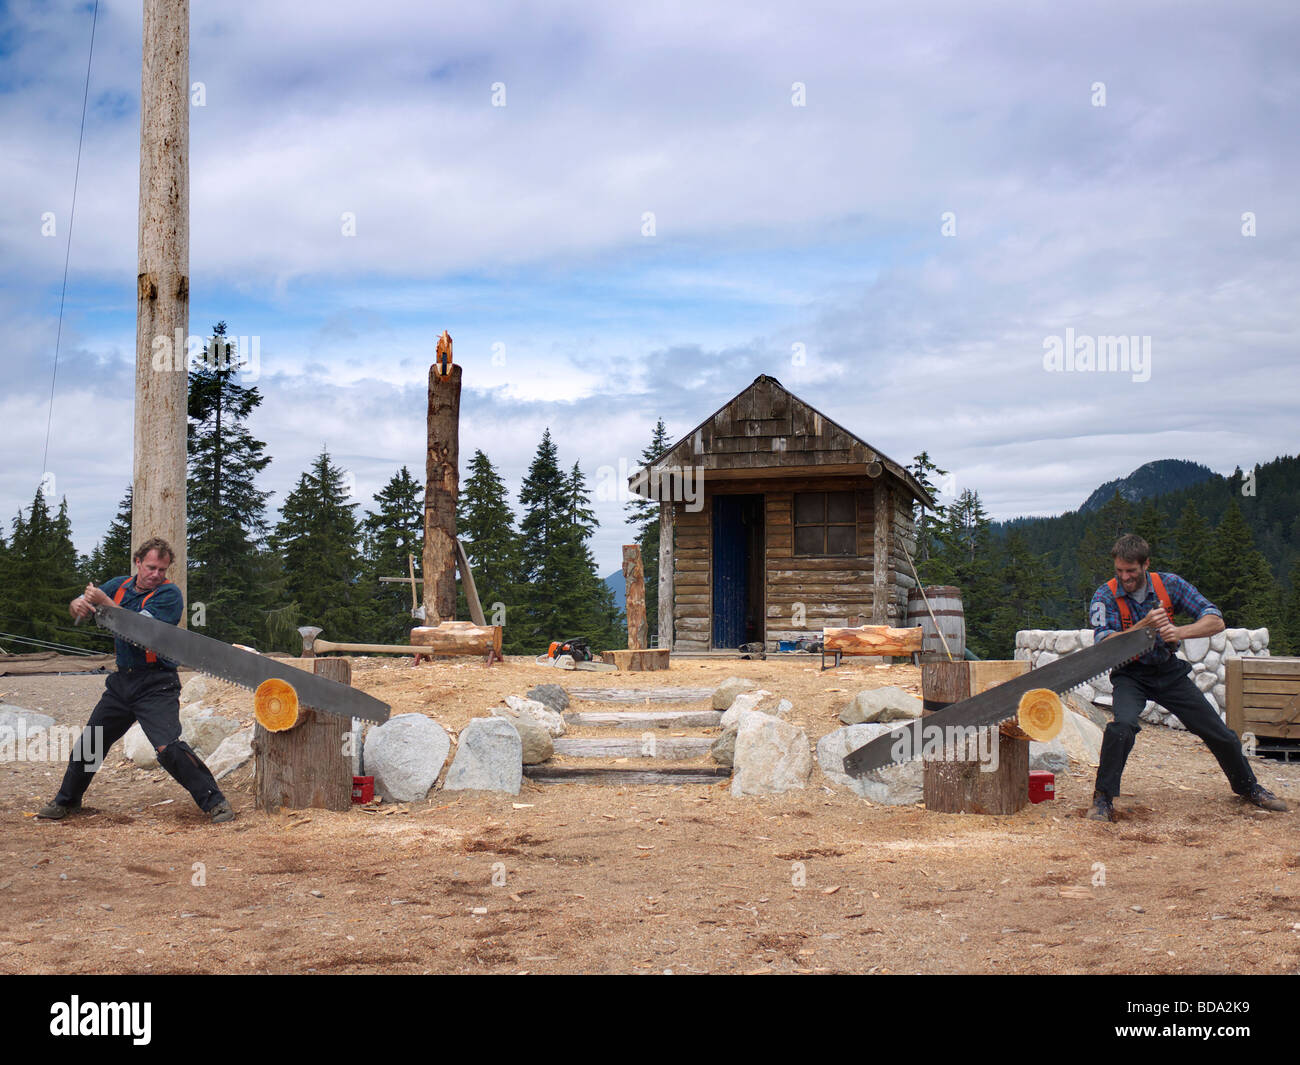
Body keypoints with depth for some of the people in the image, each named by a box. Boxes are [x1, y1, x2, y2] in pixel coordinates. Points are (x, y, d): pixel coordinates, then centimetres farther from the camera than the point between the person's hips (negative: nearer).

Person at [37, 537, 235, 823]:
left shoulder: (169, 594, -10)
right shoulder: (120, 586, 10)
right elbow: (77, 608, 12)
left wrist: (103, 601, -18)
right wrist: (79, 605, -13)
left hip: (156, 684, -7)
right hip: (121, 681, 7)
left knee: (169, 747, -22)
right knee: (88, 745, 16)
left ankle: (215, 802, -16)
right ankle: (67, 800, 37)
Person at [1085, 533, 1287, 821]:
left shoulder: (1169, 584, -10)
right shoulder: (1106, 596, -15)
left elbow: (1216, 621, -13)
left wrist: (1179, 632, -32)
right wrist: (1144, 625, -37)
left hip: (1170, 671, 3)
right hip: (1130, 676, -3)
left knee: (1221, 736, 6)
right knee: (1122, 726, -33)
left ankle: (1247, 787, 35)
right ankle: (1103, 798, -18)